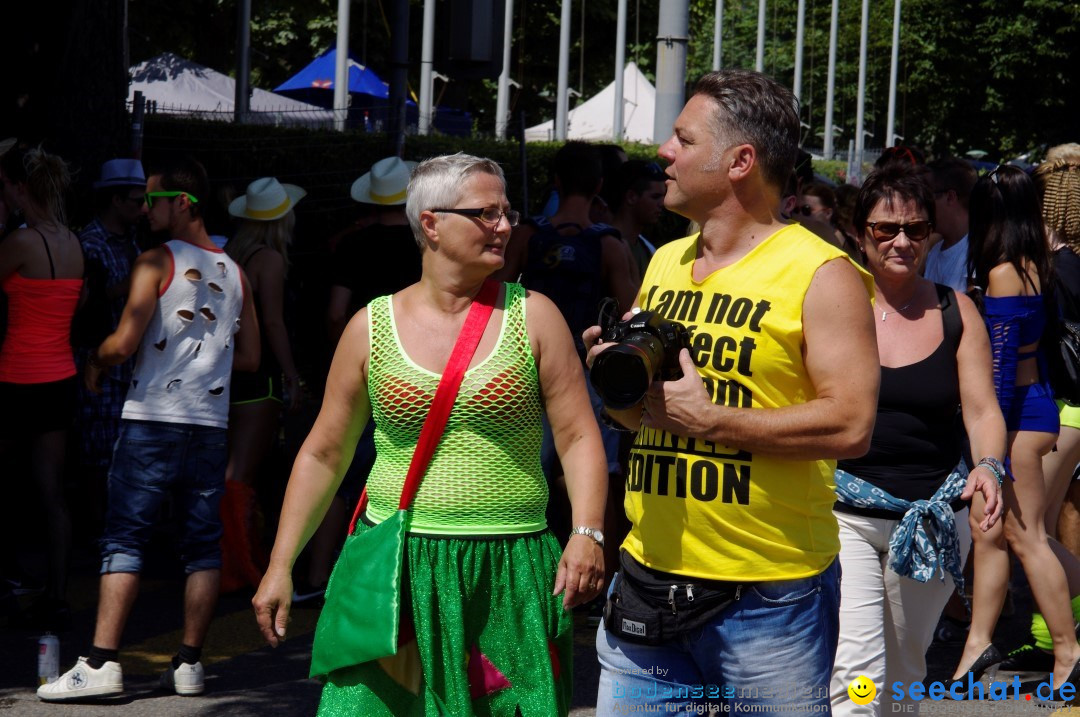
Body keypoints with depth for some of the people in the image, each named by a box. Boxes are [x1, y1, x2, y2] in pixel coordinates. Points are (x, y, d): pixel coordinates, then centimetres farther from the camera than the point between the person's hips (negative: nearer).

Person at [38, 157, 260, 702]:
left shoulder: (157, 261, -7)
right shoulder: (234, 272, 12)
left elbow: (123, 343, -14)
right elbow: (250, 357, 16)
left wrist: (94, 362, 6)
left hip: (152, 420, -5)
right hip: (210, 425, 5)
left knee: (124, 539, -4)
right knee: (202, 544, 7)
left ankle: (102, 662, -9)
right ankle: (189, 663, 8)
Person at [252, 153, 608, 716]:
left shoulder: (533, 316, 5)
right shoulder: (371, 327, 6)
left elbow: (579, 438, 2)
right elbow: (323, 454, 11)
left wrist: (586, 534, -13)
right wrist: (280, 565, 8)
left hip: (511, 574, 0)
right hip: (395, 568, 0)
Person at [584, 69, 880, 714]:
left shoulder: (821, 275, -7)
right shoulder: (663, 264, 15)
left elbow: (851, 426, -17)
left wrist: (708, 419, -19)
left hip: (770, 594, -6)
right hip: (649, 582, 6)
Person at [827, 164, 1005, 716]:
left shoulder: (955, 312, 4)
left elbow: (982, 410, 1)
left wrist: (988, 466, -19)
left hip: (934, 520, 3)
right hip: (844, 512, -3)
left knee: (903, 672, 17)